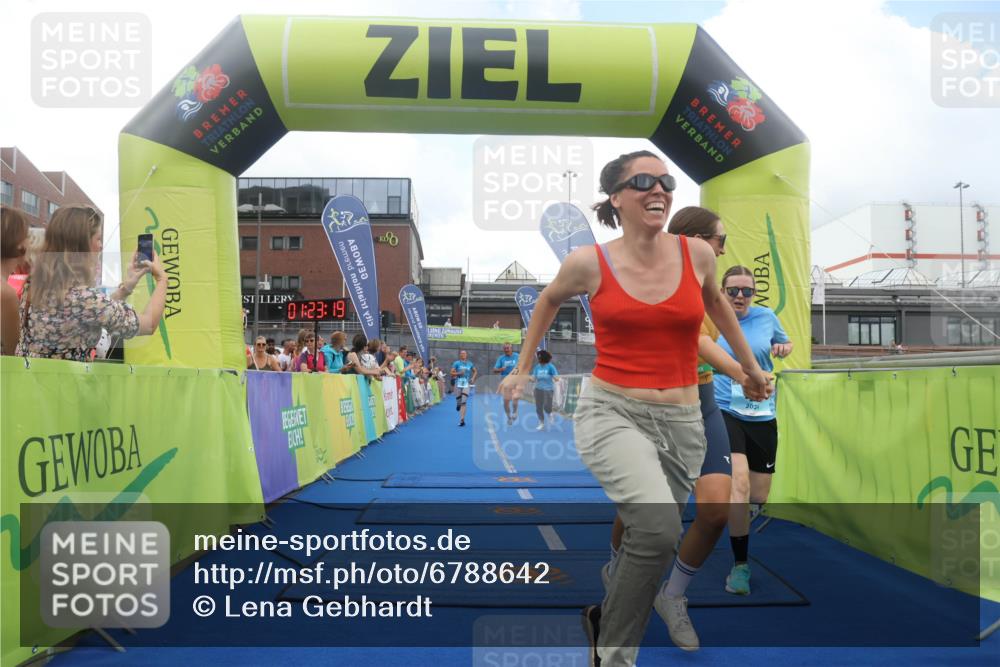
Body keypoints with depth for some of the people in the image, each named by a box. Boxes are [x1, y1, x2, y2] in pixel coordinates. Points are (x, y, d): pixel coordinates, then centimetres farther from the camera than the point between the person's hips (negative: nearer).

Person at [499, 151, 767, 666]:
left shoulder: (697, 253, 1)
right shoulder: (589, 263, -5)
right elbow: (549, 300, 16)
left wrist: (747, 361, 33)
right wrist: (523, 367, 21)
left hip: (681, 423, 4)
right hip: (611, 413, -4)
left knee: (646, 540, 12)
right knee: (659, 526, -27)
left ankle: (603, 617, 43)